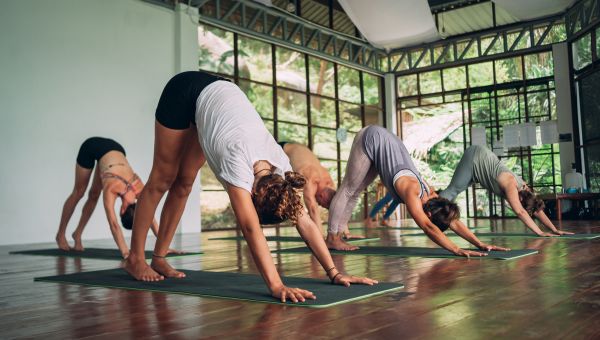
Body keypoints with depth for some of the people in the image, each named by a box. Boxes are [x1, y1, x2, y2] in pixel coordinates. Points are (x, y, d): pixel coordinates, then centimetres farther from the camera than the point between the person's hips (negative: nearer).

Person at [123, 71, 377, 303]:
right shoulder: (238, 161, -39)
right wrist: (276, 285, -53)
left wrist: (334, 273, -23)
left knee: (184, 183, 7)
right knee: (163, 180, 2)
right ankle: (135, 258, 15)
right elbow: (251, 228, -47)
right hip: (186, 92, -5)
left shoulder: (280, 164, -22)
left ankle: (158, 258, 18)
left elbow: (305, 223, -20)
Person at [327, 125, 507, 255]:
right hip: (372, 139, -7)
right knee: (349, 189, 0)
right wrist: (456, 250, -51)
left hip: (385, 142, 7)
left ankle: (337, 236, 20)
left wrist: (480, 244, -16)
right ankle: (332, 238, 9)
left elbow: (454, 223, -9)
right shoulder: (412, 192, -33)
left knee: (355, 192, 12)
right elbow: (428, 228, -45)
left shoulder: (430, 194, -14)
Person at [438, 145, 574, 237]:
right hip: (473, 157, -8)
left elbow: (537, 210, -6)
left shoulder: (523, 187, -12)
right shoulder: (511, 185, -34)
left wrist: (555, 230, -12)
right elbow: (520, 212, -43)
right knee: (453, 190, -10)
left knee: (454, 191, 12)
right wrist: (540, 232, -44)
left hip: (481, 159, 8)